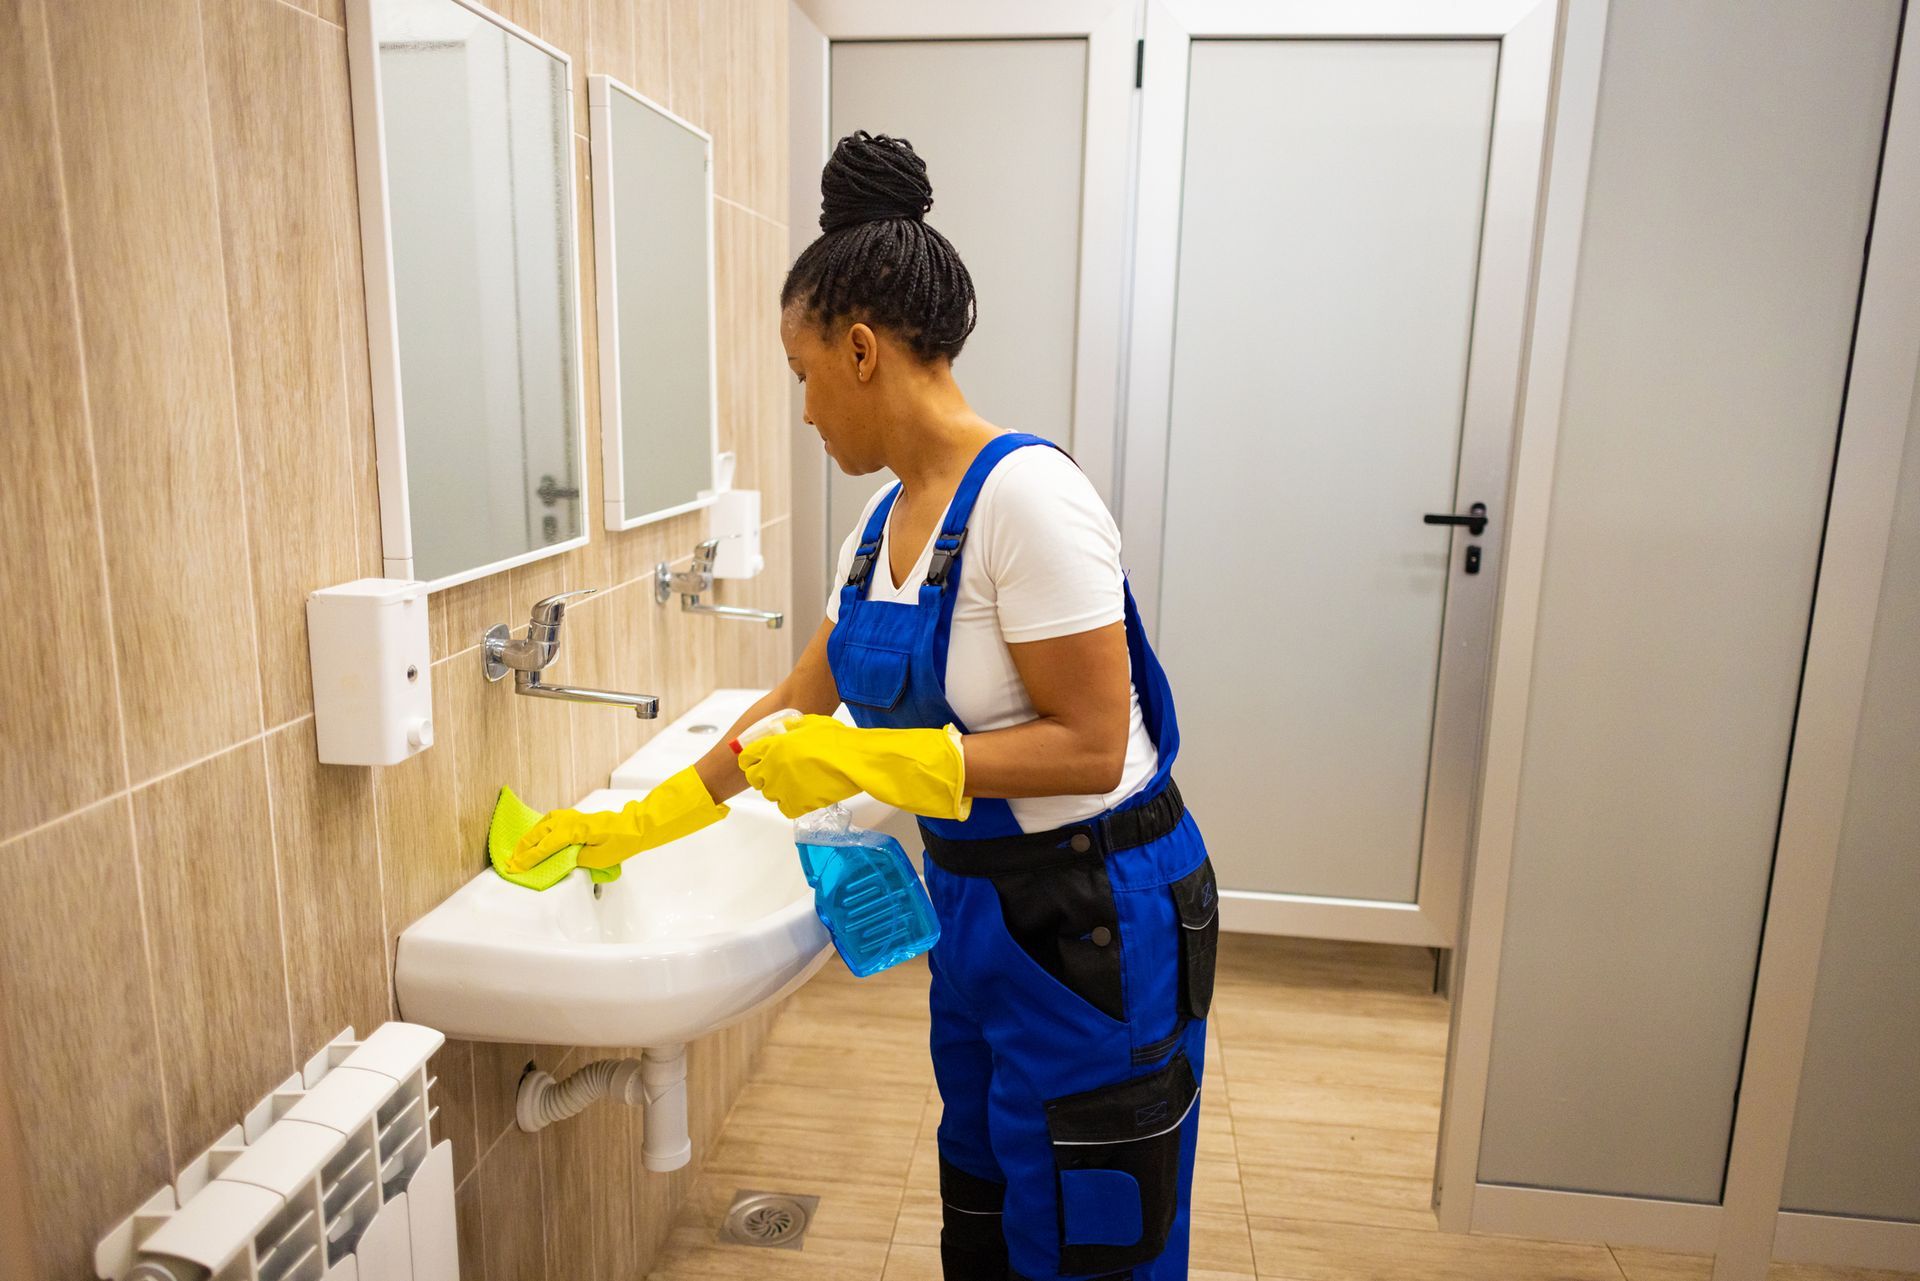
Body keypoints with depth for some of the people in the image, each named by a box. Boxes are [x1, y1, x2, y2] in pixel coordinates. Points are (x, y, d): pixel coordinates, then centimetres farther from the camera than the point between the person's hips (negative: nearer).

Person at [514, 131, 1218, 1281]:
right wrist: (636, 823, 17)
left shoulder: (1025, 497, -23)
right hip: (978, 903, 8)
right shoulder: (886, 521, 3)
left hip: (1096, 921, -8)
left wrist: (867, 762, -24)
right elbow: (798, 707, 13)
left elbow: (1090, 748, -24)